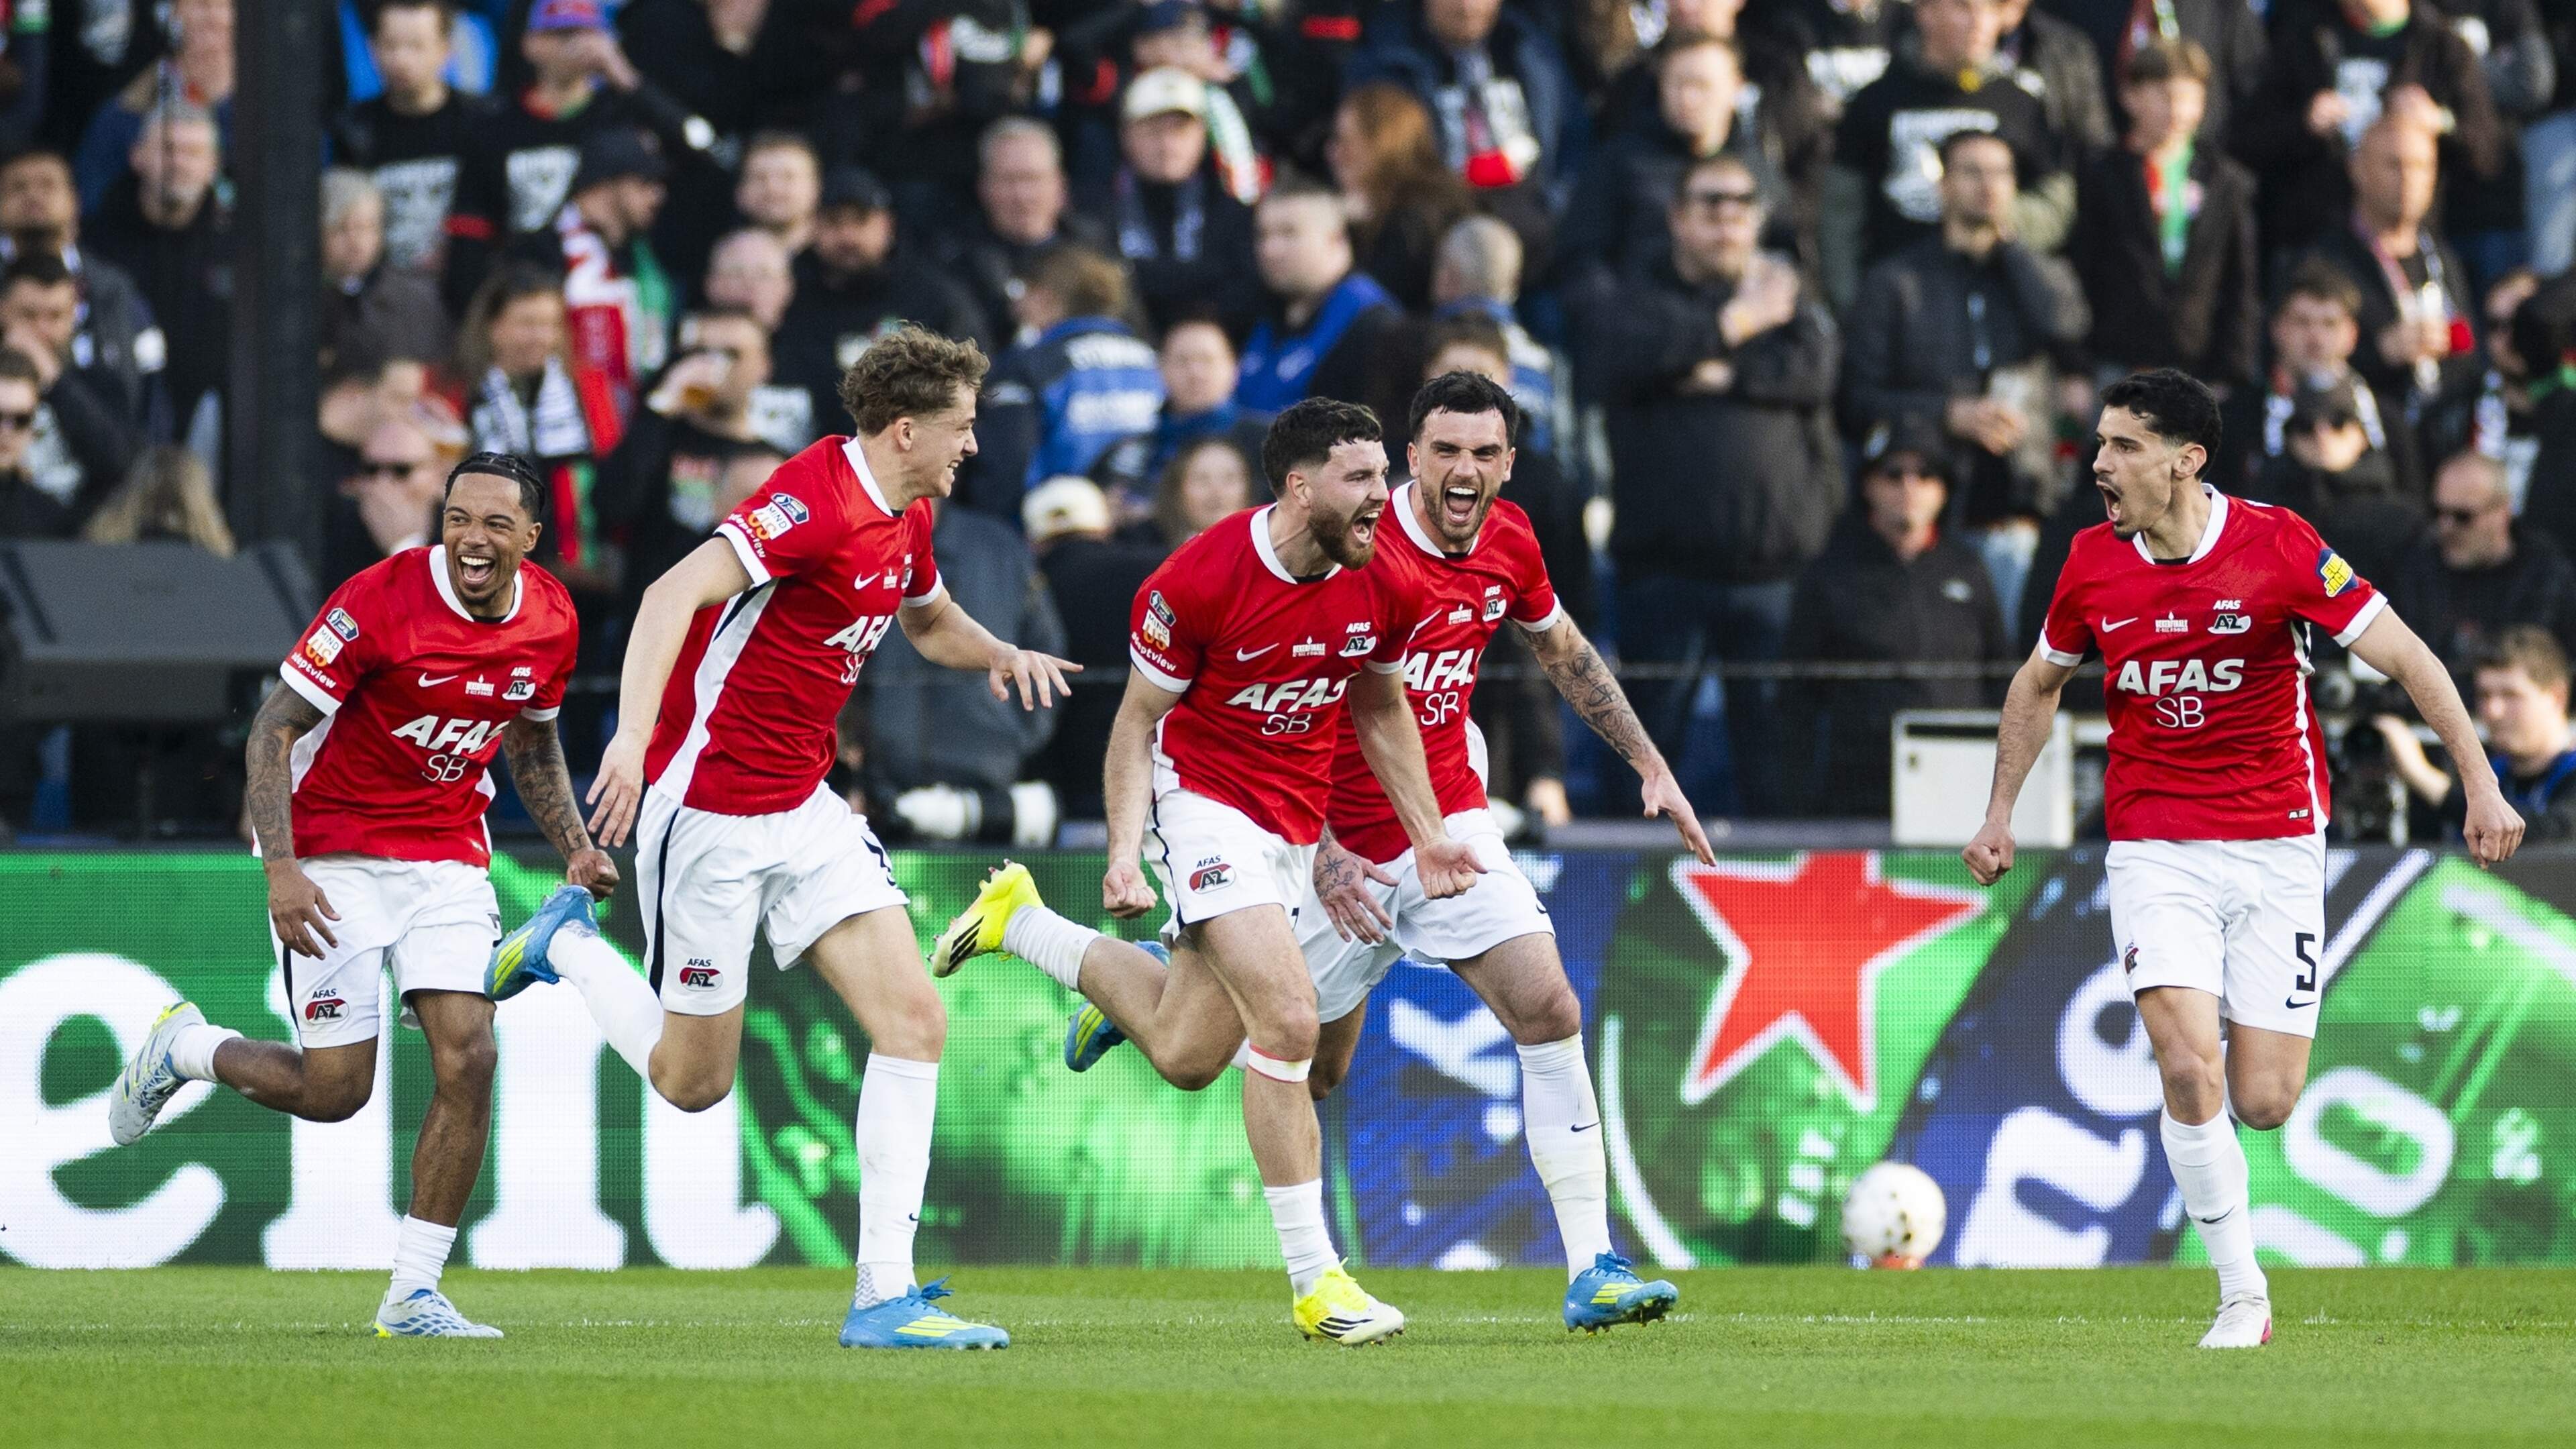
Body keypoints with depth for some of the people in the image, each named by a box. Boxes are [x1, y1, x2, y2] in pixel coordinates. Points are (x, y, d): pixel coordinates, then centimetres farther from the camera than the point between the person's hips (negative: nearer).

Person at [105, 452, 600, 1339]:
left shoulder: (549, 619, -2)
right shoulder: (381, 601, -20)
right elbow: (275, 728, -16)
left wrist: (574, 846, 5)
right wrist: (281, 871, -24)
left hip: (449, 858, 5)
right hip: (334, 856, -5)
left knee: (467, 1059, -11)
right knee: (335, 1090, -6)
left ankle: (414, 1295, -2)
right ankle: (183, 1049, 26)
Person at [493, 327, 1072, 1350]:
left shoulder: (904, 517, 8)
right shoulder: (819, 504, -22)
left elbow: (930, 621, 29)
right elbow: (677, 593, -33)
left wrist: (997, 652, 6)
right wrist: (632, 738, -45)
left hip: (803, 807, 8)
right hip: (707, 810, -8)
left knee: (915, 1023, -6)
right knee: (695, 1080, 2)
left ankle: (884, 1294, -5)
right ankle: (566, 948, 31)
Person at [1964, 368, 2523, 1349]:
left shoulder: (2276, 546, -11)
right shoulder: (2093, 563, -1)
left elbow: (2405, 657, -8)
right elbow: (2039, 684, 19)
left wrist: (2481, 784, -14)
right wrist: (2001, 814, 17)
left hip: (2276, 846, -1)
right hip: (2155, 851, 1)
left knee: (2262, 1103, -5)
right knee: (2189, 1072, -18)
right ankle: (2242, 1294, -5)